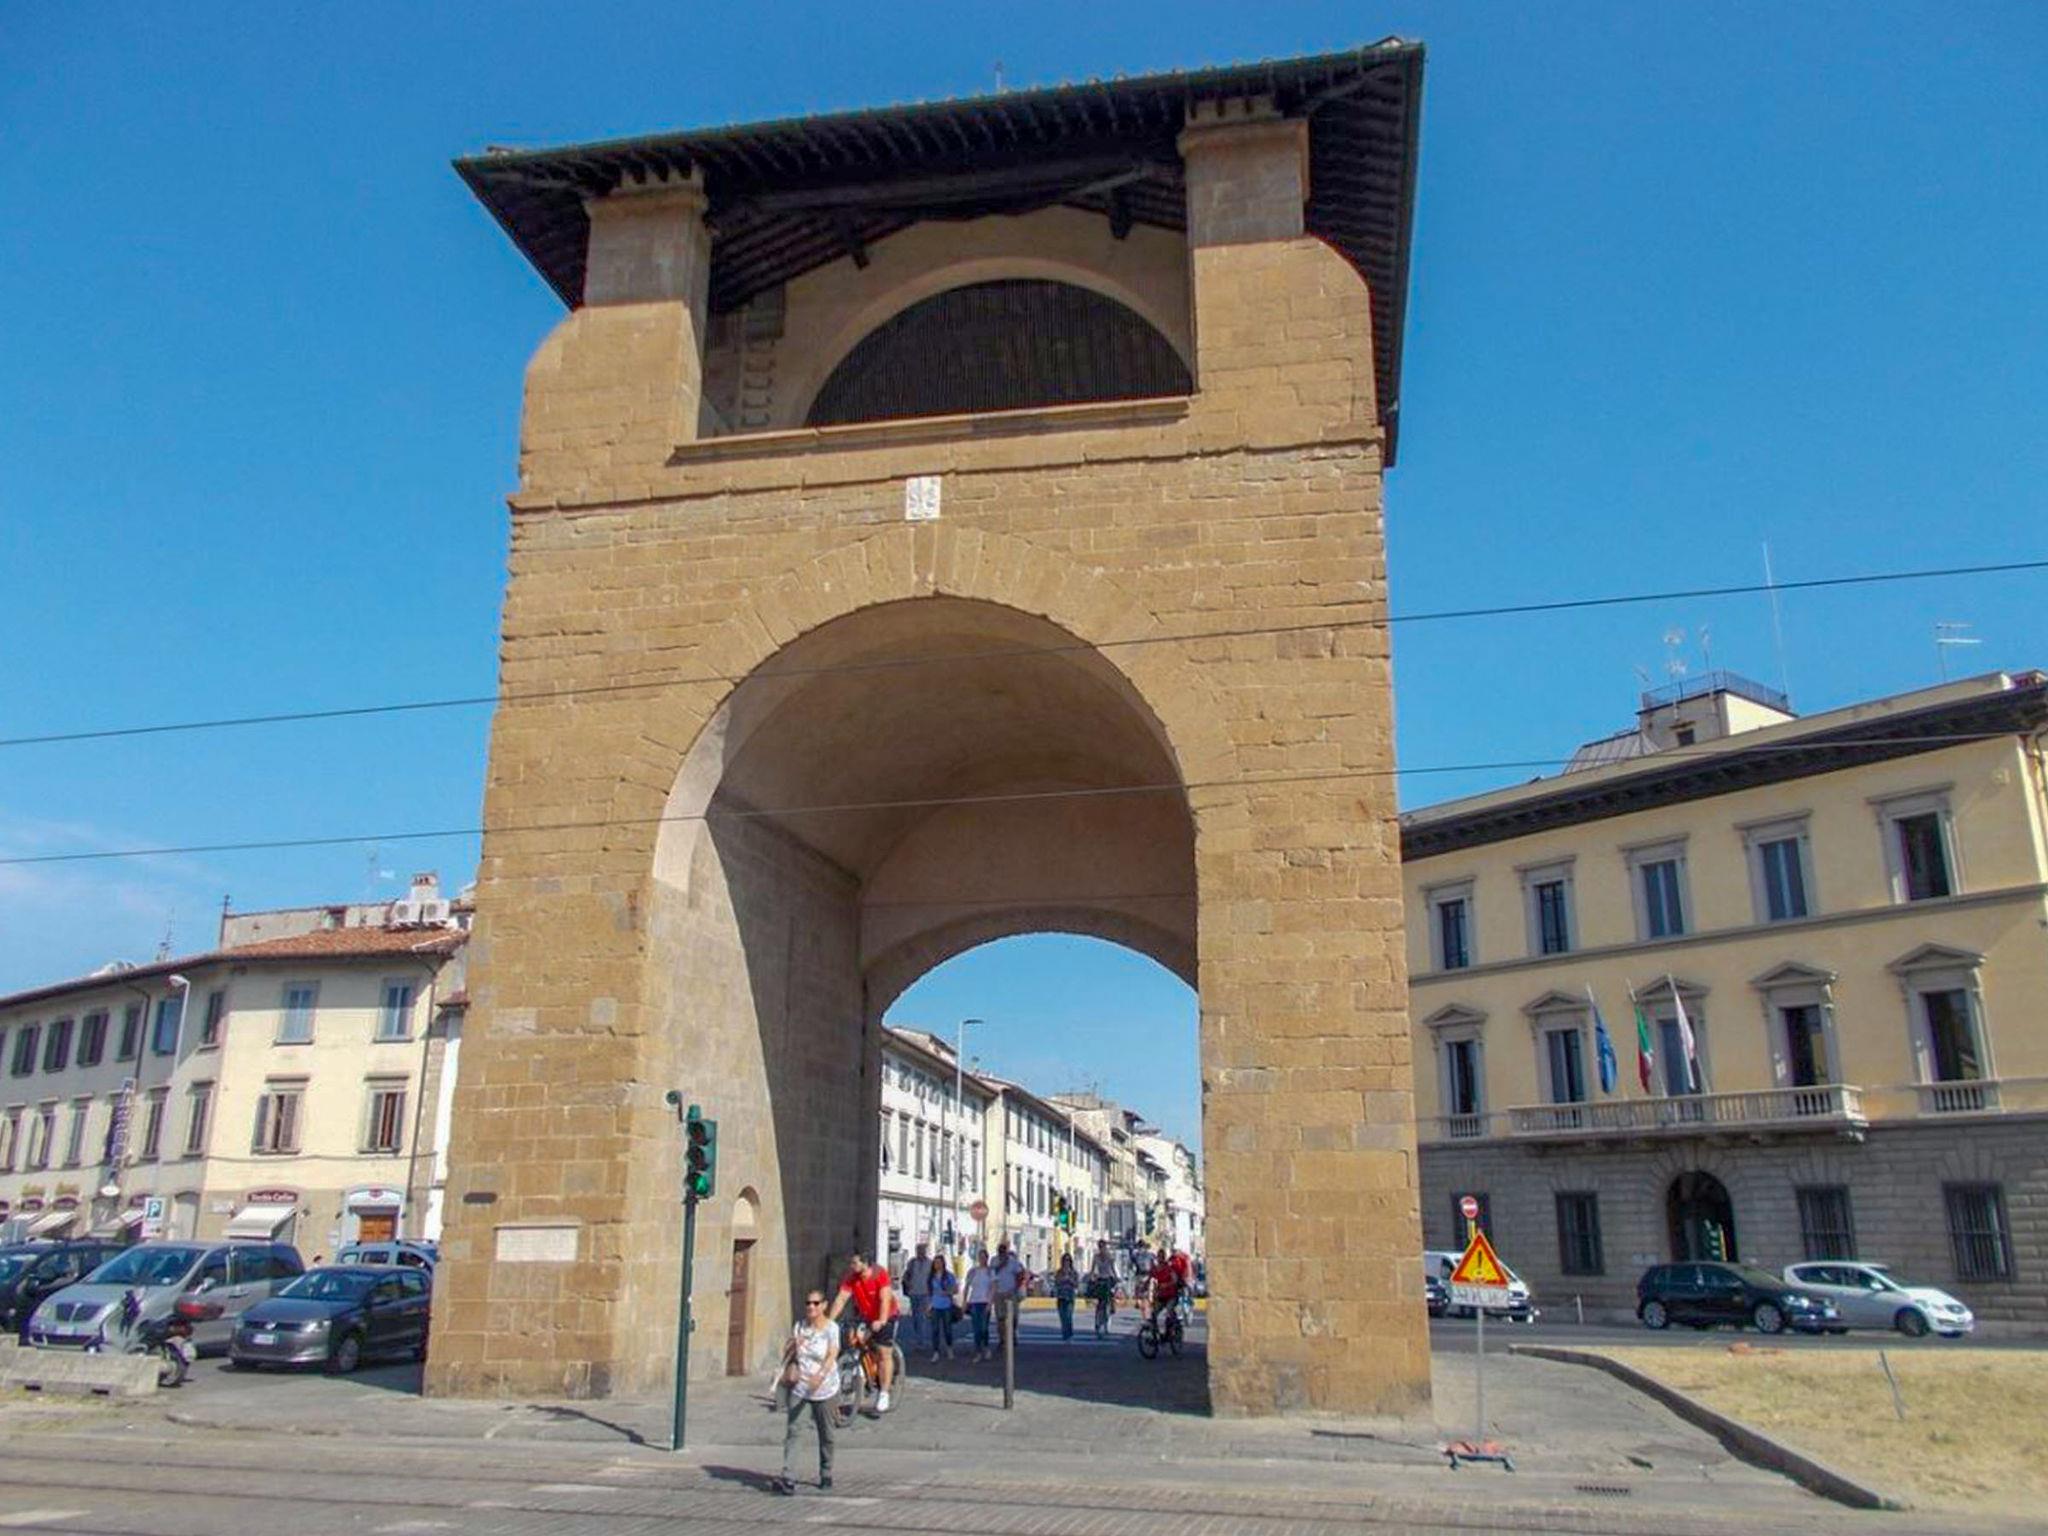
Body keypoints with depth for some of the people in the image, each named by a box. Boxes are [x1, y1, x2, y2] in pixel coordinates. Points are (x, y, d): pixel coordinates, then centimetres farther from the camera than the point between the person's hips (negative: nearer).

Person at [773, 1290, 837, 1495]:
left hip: (824, 1387, -2)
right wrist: (794, 1345, -12)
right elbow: (786, 1354, 10)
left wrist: (820, 1375, -33)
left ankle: (826, 1473, 24)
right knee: (792, 1429, -10)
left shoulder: (831, 1329, -5)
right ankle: (786, 1475, -13)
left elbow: (832, 1355, -17)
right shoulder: (799, 1327, 6)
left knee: (825, 1433, 8)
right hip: (798, 1386, 2)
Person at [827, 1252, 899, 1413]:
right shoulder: (851, 1277, -14)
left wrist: (881, 1321, -44)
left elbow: (885, 1299, -32)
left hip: (885, 1317, -5)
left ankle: (884, 1394, -5)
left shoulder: (880, 1274, -26)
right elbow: (841, 1299, -19)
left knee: (884, 1353, -9)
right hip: (865, 1318, 5)